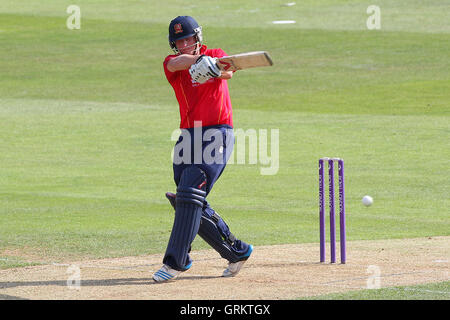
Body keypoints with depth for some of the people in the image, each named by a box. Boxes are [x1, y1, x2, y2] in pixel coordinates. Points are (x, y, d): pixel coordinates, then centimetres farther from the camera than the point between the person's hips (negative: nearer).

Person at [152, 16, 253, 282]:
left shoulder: (216, 55, 3)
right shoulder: (173, 63, 9)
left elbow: (228, 72, -20)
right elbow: (175, 63, -17)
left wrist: (214, 68, -44)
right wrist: (198, 60, -38)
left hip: (218, 133, -6)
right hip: (188, 137, 6)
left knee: (189, 195, -16)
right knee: (187, 202, 7)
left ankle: (175, 262, -16)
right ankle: (237, 251, 19)